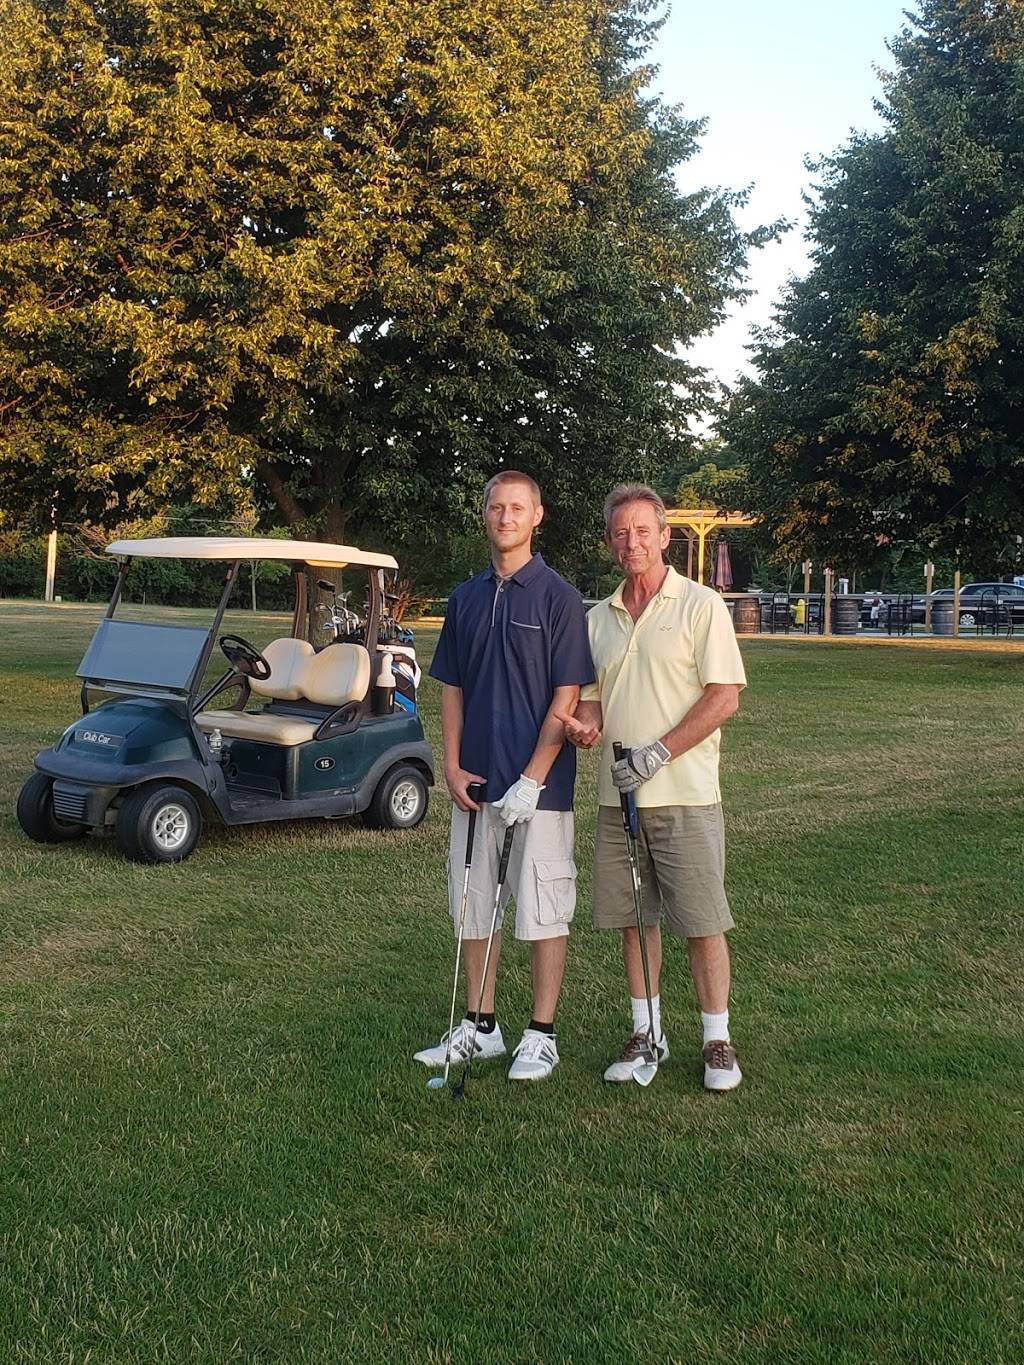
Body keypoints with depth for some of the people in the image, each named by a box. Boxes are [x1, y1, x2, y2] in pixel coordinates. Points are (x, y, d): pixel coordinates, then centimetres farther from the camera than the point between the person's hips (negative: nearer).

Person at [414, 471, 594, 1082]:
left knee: (542, 910, 3)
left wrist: (532, 779, -16)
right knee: (473, 905, 12)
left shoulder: (558, 596, -6)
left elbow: (567, 698, -10)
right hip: (476, 782, 6)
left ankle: (541, 1036, 14)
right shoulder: (466, 598, 11)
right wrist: (453, 766, 1)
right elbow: (452, 688, 13)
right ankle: (480, 1026, 25)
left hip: (537, 785, -6)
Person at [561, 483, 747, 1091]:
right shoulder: (599, 617, 13)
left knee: (702, 921, -1)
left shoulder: (701, 606, -4)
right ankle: (647, 1031, 22)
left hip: (684, 794, -5)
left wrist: (658, 753, -17)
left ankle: (718, 1039, 11)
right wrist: (586, 725, -4)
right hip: (617, 792, 5)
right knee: (633, 916, 10)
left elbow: (724, 697, -10)